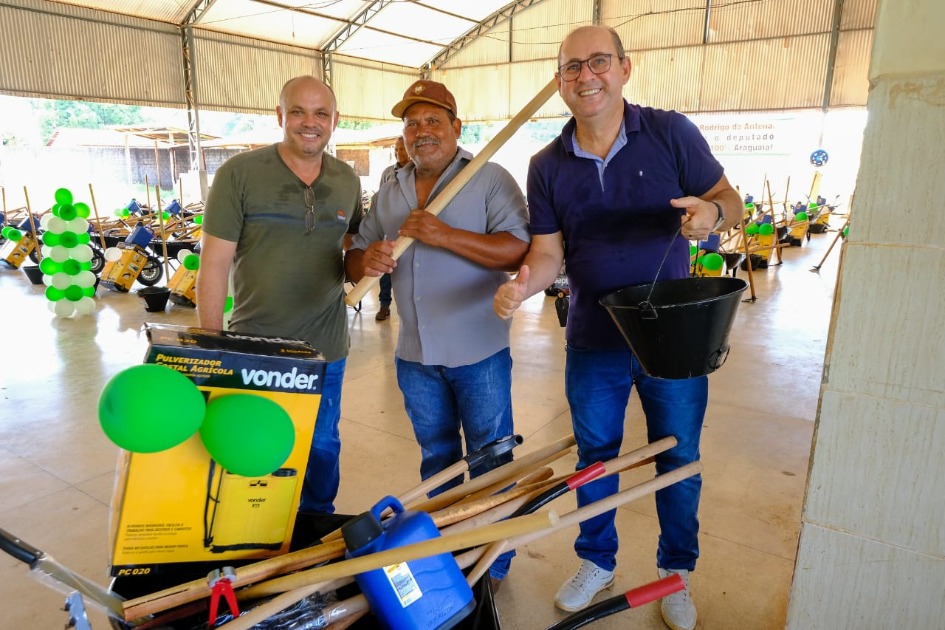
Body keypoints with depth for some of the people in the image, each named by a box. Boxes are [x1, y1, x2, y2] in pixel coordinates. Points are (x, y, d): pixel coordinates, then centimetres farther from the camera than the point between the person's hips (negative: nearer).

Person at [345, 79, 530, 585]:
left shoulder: (490, 179, -7)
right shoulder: (389, 191, 10)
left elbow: (520, 251, -20)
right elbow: (355, 257, 9)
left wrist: (446, 235, -28)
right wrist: (365, 260, -15)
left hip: (478, 354, -5)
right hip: (415, 355, 5)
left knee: (490, 466, 8)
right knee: (435, 462, 21)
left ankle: (493, 563, 28)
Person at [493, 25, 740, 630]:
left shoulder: (671, 133, -7)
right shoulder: (547, 166, -1)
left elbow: (731, 202, -2)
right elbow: (548, 253, -3)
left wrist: (712, 211, -26)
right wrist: (522, 285, -24)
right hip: (594, 344, 2)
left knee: (679, 460, 13)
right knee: (595, 457, 17)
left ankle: (677, 571, 38)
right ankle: (597, 561, 41)